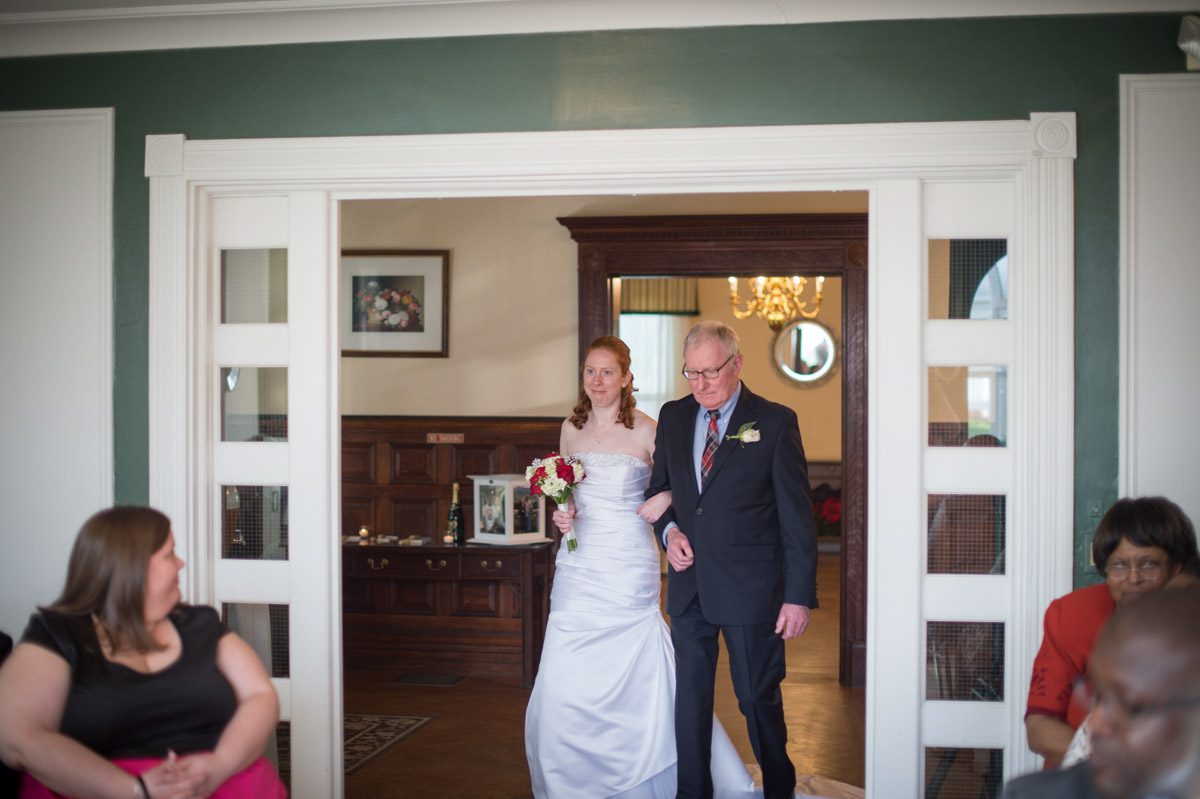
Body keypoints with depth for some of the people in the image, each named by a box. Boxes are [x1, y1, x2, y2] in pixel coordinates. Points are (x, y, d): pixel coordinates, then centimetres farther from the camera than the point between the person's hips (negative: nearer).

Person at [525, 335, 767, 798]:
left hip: (629, 568, -4)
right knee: (563, 681, 2)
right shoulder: (571, 430, 9)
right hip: (578, 566, 4)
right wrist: (562, 514, 2)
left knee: (635, 679, -1)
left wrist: (665, 500, -17)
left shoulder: (646, 431, -4)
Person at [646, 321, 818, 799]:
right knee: (689, 698, 11)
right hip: (689, 586, 4)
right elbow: (658, 488, 19)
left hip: (750, 588, -4)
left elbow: (797, 517, -7)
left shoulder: (775, 422, -6)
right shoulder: (672, 417, 8)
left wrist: (799, 595, -11)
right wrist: (668, 530, -3)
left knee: (759, 698, 7)